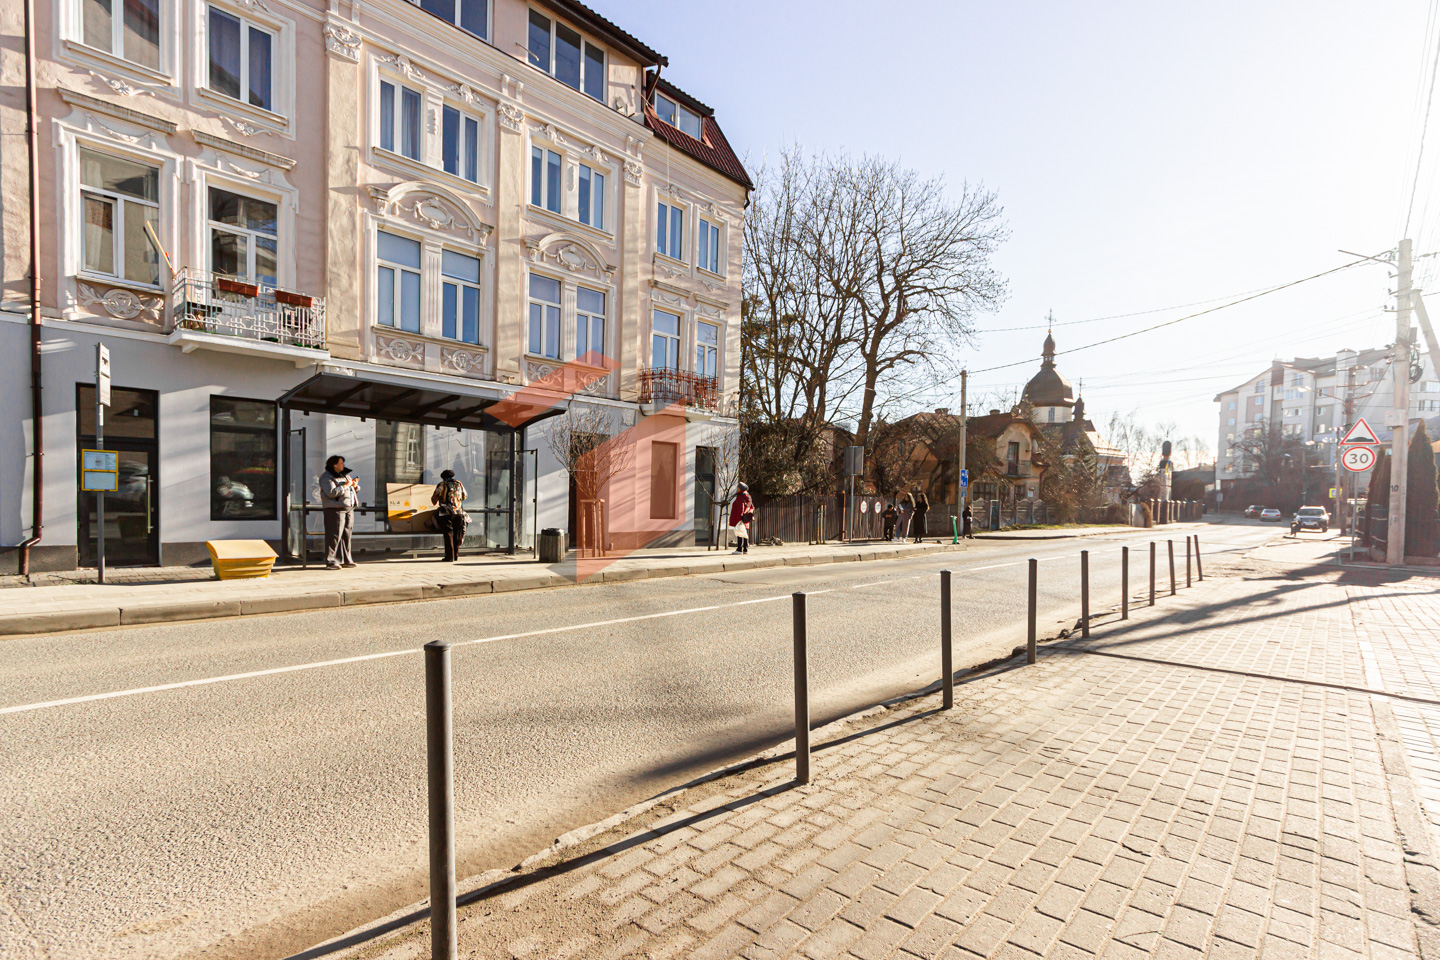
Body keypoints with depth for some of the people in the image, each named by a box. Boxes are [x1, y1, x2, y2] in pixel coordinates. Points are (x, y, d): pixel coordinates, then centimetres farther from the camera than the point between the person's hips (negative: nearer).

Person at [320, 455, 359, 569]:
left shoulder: (345, 475, 19)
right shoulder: (327, 478, -6)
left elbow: (355, 490, 25)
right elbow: (332, 492, -21)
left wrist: (355, 486, 4)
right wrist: (346, 485, -17)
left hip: (349, 508, 8)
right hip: (335, 509, -8)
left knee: (347, 535, 10)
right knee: (334, 536, -8)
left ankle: (346, 560, 17)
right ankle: (330, 562, -5)